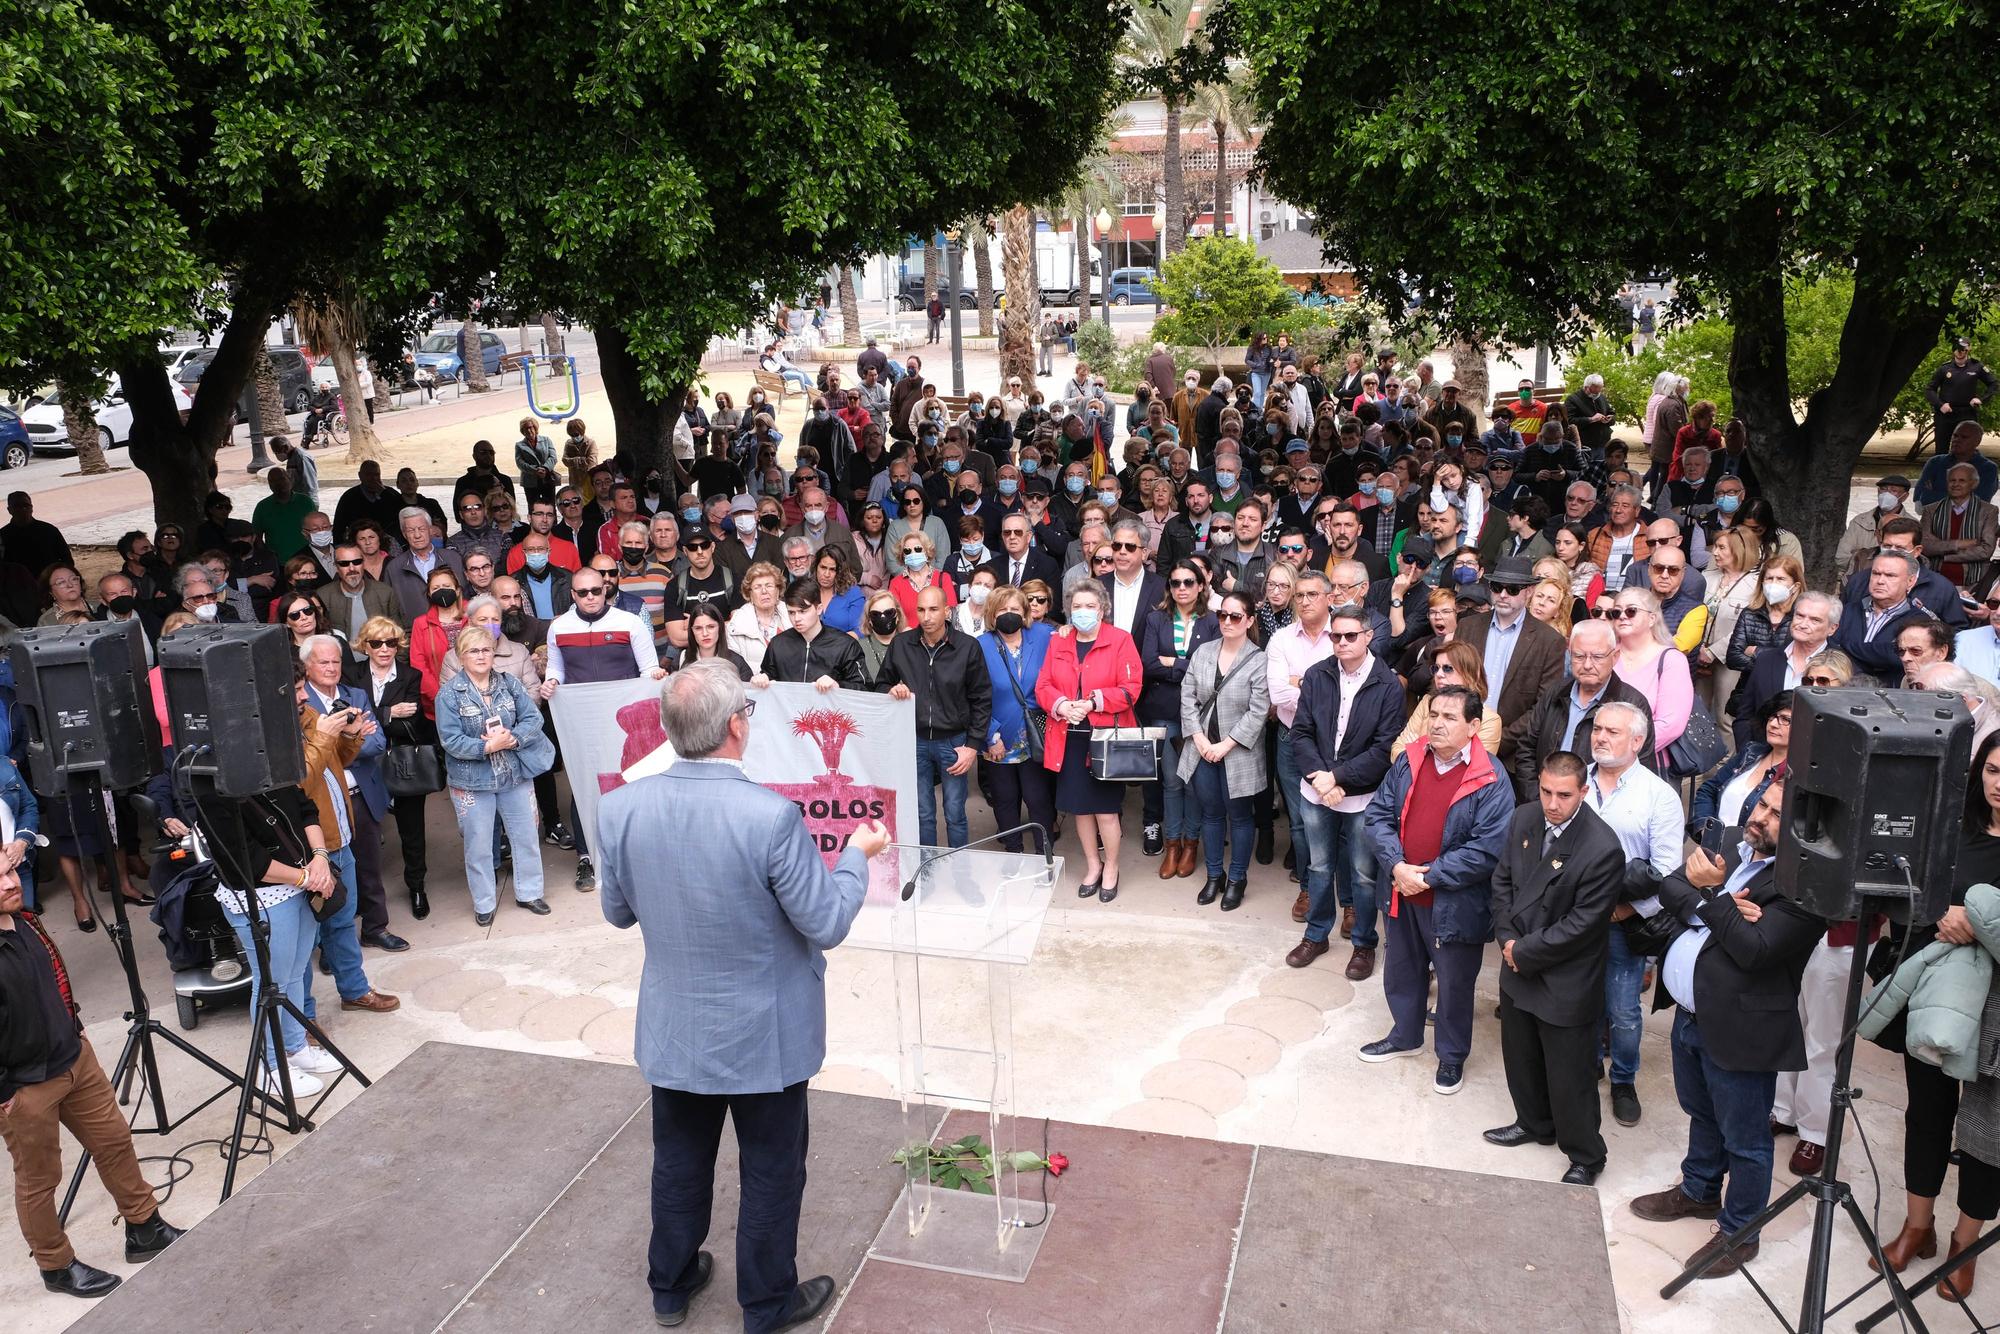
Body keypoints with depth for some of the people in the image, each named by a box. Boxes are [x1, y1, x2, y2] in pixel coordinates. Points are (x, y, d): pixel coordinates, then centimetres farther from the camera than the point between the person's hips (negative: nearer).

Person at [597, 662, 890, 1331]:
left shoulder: (620, 807, -14)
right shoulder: (771, 816, -29)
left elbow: (617, 912, 2)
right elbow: (827, 925, -19)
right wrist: (857, 854, -3)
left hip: (673, 1029, 4)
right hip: (763, 1036, -4)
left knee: (679, 1161, 25)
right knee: (771, 1171, 18)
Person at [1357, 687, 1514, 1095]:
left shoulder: (1491, 781, -19)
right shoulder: (1407, 762, -2)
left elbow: (1488, 849, -23)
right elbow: (1377, 814, -1)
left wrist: (1429, 875, -21)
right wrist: (1398, 866, -16)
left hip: (1454, 904, -5)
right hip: (1404, 894, 5)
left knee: (1454, 984, 13)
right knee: (1401, 972, 24)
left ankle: (1452, 1056, 35)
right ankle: (1405, 1036, 48)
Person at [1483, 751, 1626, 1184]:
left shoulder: (1602, 849, -26)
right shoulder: (1526, 818, -5)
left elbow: (1581, 924, -22)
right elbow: (1503, 877, 6)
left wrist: (1525, 952, -15)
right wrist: (1507, 937, -5)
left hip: (1565, 983, -7)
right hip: (1518, 970, 7)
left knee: (1569, 1077, 8)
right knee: (1520, 1058, 25)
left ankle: (1585, 1157, 31)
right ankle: (1534, 1123, 50)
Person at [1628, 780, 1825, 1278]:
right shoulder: (1731, 853, 6)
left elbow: (1754, 950, -25)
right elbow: (1670, 887, 1)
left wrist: (1711, 894, -24)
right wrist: (1715, 903, -16)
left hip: (1739, 1029, -8)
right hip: (1690, 1015, 8)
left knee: (1743, 1140, 9)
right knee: (1703, 1115, 28)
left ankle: (1739, 1233, 26)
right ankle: (1698, 1191, 48)